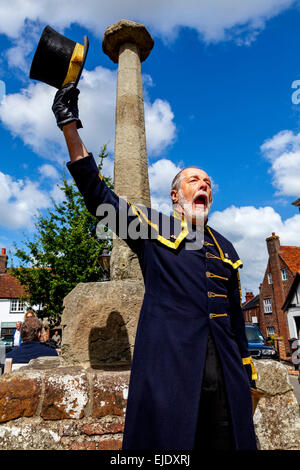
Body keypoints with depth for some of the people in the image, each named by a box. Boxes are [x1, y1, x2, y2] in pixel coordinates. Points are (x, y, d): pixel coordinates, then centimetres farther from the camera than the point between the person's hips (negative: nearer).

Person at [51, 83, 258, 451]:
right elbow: (98, 193, -2)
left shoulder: (224, 248, 16)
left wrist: (246, 371, 15)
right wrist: (70, 126, -6)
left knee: (229, 441, 10)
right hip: (166, 366, -4)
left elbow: (235, 314, 17)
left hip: (224, 371, 5)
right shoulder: (154, 229, 4)